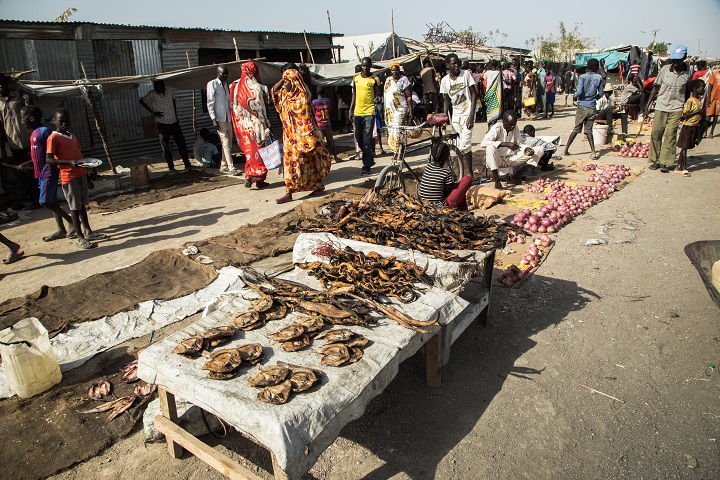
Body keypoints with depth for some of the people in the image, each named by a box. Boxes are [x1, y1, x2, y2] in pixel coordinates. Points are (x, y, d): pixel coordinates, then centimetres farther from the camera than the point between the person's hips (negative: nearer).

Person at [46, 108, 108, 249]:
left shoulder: (72, 136, 15)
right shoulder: (53, 138, -8)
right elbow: (49, 160, -15)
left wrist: (87, 173, 19)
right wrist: (70, 162, -27)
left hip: (81, 174, 7)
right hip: (69, 177, -7)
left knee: (82, 204, 15)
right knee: (75, 207, -3)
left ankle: (88, 232, 23)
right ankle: (80, 238, 1)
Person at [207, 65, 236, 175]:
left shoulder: (225, 84, 17)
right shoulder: (212, 84, -5)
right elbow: (210, 103, -9)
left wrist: (231, 116, 14)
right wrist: (213, 119, -16)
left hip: (228, 118, 7)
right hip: (219, 119, -7)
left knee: (228, 142, 8)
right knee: (226, 143, -10)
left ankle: (224, 166, 17)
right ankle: (231, 168, -10)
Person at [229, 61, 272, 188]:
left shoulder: (235, 86, 3)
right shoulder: (256, 87, -12)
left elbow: (233, 107, 8)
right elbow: (260, 109, -12)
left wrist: (239, 123, 16)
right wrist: (266, 128, -9)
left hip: (242, 125, 5)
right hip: (255, 125, -5)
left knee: (249, 151, 15)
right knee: (258, 151, 4)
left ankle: (249, 177, 11)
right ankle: (259, 179, 8)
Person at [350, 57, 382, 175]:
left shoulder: (374, 80, -3)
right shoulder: (356, 77, 10)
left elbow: (377, 94, 0)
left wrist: (378, 99, -25)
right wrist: (351, 110, 15)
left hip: (369, 112, -5)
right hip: (357, 112, 5)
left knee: (367, 139, -7)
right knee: (358, 138, 11)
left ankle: (366, 166, -3)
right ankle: (369, 159, 30)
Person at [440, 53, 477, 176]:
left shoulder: (466, 74, -6)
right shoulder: (444, 80, 2)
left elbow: (474, 95, -7)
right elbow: (447, 101, 10)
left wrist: (471, 115, -16)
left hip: (467, 112, -4)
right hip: (455, 114, 4)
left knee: (465, 145, -14)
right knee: (459, 146, 6)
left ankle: (469, 173, -4)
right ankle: (467, 172, 17)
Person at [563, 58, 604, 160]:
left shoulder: (582, 77, -6)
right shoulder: (599, 78, 1)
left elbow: (579, 91, -16)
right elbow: (601, 93, 5)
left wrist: (574, 97, 5)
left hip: (582, 106, -1)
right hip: (592, 107, 1)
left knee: (576, 129, 7)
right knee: (588, 130, 6)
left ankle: (566, 149, 9)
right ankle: (593, 152, -3)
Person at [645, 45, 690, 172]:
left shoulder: (688, 73, 0)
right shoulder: (665, 69, -1)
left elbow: (687, 92, 9)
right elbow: (656, 87, 6)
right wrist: (648, 105, 1)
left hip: (676, 108, -1)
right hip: (661, 106, 1)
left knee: (670, 134, -5)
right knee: (656, 133, -1)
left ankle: (666, 162, -1)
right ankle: (655, 160, 10)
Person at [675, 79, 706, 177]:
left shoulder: (700, 100, 9)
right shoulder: (690, 101, -15)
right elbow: (684, 115, -19)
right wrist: (697, 112, -20)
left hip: (695, 127, 8)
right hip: (688, 126, -8)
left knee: (686, 147, 10)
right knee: (684, 147, -3)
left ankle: (679, 166, 16)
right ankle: (684, 168, -2)